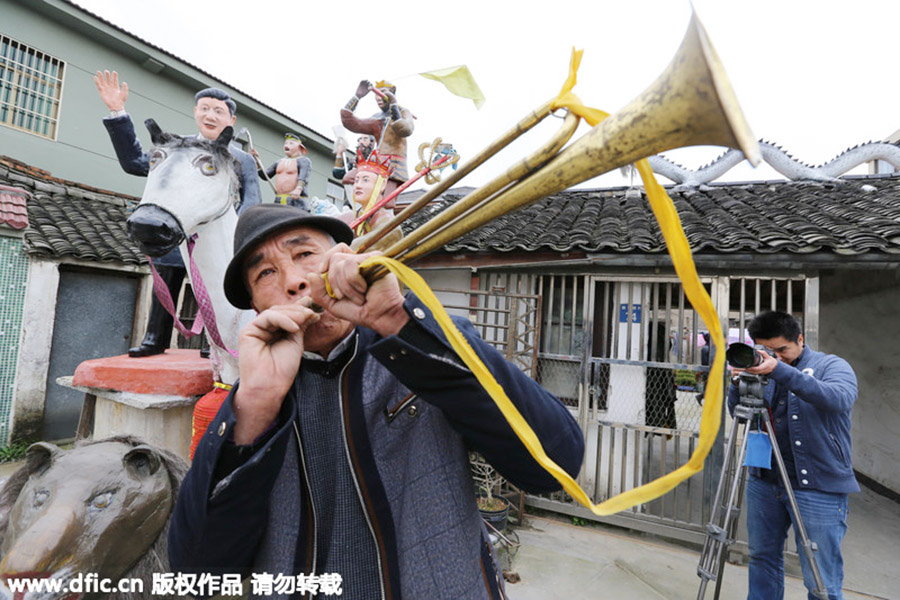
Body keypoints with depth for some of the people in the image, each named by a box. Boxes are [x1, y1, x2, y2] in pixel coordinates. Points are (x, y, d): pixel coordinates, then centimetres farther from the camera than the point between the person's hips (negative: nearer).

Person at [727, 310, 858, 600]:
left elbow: (840, 399, -24)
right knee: (763, 558, 18)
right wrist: (738, 382, -13)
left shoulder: (831, 365, -3)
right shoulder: (763, 369, 8)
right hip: (764, 481, 5)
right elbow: (737, 413, 7)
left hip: (818, 488, -4)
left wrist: (780, 371, -34)